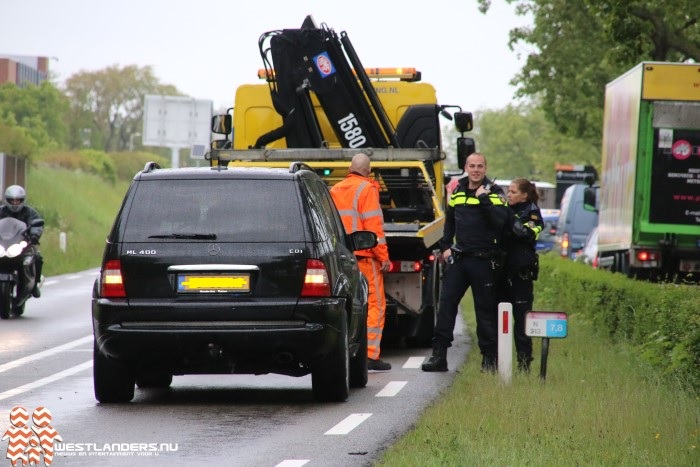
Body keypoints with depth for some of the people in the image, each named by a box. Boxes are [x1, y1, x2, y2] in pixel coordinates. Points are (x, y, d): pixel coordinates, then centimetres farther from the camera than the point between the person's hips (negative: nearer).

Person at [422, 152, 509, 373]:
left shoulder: (495, 193, -2)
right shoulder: (457, 192, 13)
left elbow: (501, 220, -19)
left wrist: (484, 199, -23)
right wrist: (445, 246, 15)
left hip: (484, 261, -5)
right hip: (458, 258, 5)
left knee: (486, 309, 0)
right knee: (446, 303, -2)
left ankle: (489, 358, 7)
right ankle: (439, 354, 0)